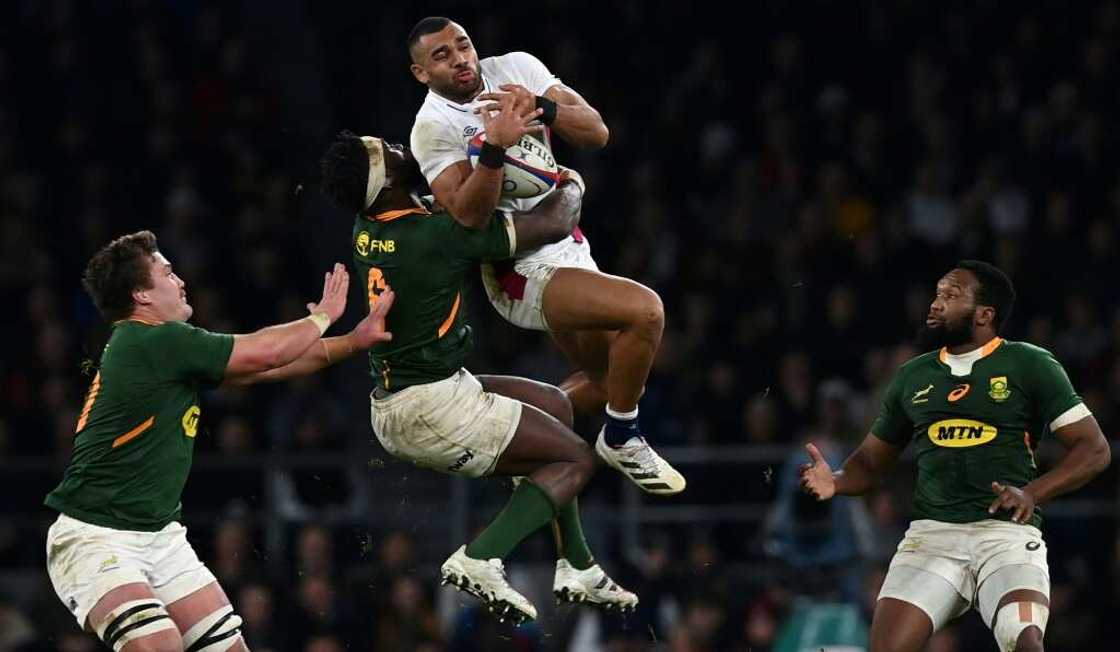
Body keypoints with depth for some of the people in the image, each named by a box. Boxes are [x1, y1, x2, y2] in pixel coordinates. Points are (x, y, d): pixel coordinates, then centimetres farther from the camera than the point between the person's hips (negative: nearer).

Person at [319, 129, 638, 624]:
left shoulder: (367, 230, 2)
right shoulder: (439, 235, -23)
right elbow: (554, 224, -14)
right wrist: (572, 185, 7)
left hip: (390, 408, 9)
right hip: (432, 408, -9)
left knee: (555, 407, 24)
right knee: (575, 459, 4)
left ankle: (577, 568, 25)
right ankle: (481, 560, -12)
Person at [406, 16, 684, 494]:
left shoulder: (516, 69, 1)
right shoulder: (433, 127, -14)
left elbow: (597, 133, -6)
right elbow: (470, 215, -27)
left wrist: (543, 109, -23)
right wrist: (495, 145, -39)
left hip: (566, 245, 8)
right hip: (522, 269, -8)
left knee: (607, 380, 18)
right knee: (643, 310, -26)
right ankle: (620, 439, -9)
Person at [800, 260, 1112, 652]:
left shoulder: (1030, 366, 3)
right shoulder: (912, 377, 16)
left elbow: (1094, 449, 0)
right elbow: (871, 460, 25)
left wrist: (1032, 493, -15)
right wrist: (836, 482, 2)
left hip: (1007, 530, -4)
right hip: (931, 533, 4)